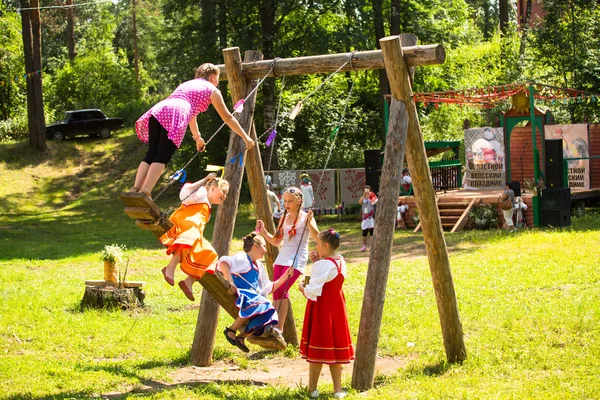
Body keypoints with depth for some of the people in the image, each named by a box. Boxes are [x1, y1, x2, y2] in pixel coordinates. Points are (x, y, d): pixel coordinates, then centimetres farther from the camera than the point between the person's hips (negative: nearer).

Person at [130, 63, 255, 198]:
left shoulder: (187, 84, 40)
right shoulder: (212, 90, 22)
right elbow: (227, 118, 25)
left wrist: (197, 138, 62)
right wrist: (245, 137, 33)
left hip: (158, 110, 6)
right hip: (176, 114, -6)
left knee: (151, 154, 3)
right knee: (162, 156, -13)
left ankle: (135, 189, -14)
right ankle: (145, 193, -27)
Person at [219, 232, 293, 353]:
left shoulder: (259, 267, 26)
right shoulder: (242, 258, -2)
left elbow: (268, 288, 30)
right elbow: (223, 262, -21)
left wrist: (285, 276, 23)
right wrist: (230, 282, -31)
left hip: (252, 297, 9)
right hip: (238, 294, -9)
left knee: (267, 314, -12)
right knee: (257, 303, -34)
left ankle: (241, 337, -7)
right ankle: (231, 330, -27)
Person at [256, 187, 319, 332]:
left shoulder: (305, 217, -4)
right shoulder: (284, 218, 14)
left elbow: (317, 236, -19)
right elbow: (276, 241, 20)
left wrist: (309, 221, -33)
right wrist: (263, 231, 6)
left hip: (297, 259, -7)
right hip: (282, 258, 7)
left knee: (281, 290, -16)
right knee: (277, 292, -1)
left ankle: (279, 328, -13)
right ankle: (274, 324, 3)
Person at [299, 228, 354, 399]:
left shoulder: (323, 264, -20)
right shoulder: (340, 261, 5)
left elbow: (313, 291, -25)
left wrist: (302, 288, -5)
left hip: (321, 308, -8)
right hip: (336, 307, 8)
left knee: (317, 348, 1)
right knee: (334, 348, 12)